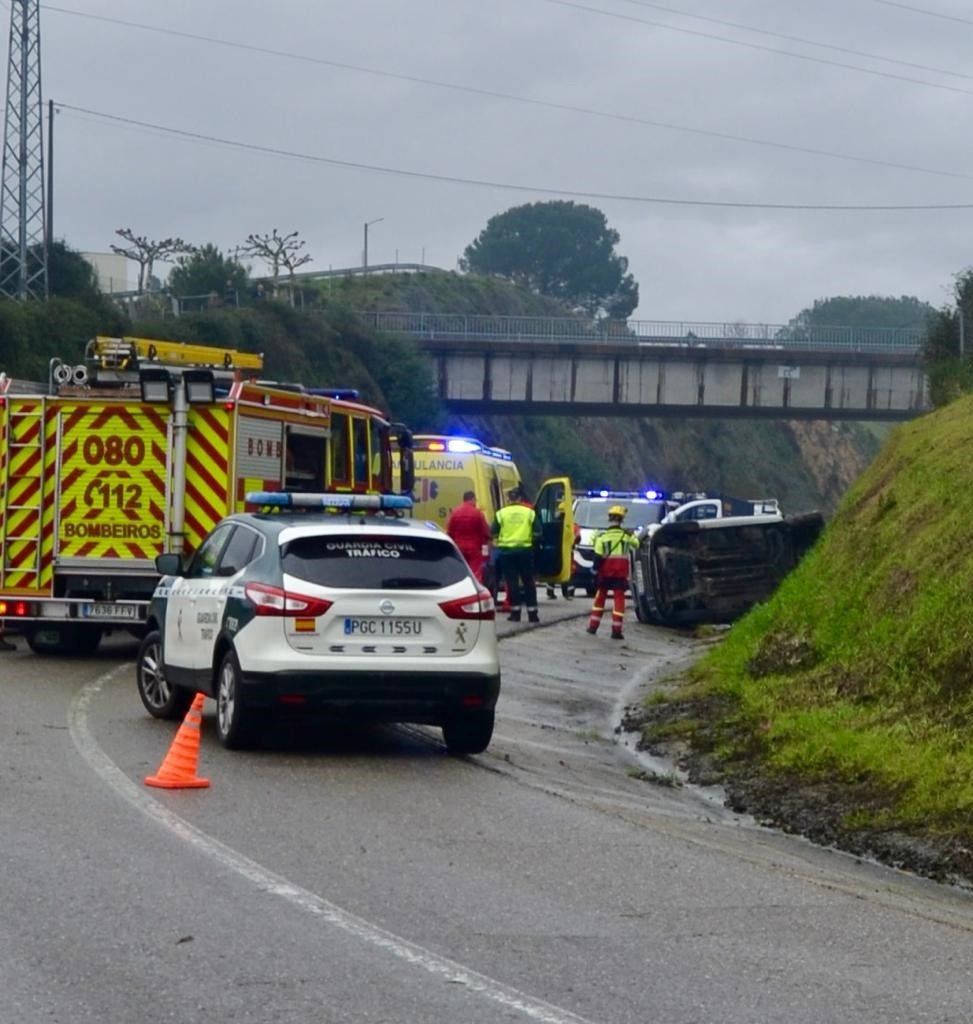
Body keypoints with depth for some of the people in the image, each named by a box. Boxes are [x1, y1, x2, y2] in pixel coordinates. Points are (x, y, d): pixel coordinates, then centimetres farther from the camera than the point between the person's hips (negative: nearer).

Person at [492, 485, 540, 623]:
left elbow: (493, 532, -2)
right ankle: (532, 613, 7)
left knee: (511, 581, 4)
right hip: (525, 550, 1)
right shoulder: (529, 512, 2)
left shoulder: (502, 513, -1)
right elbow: (537, 531, 0)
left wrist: (497, 540, 18)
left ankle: (515, 612, 2)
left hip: (506, 550, -1)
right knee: (528, 582, 8)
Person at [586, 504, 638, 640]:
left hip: (606, 570, 0)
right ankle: (616, 630, -7)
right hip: (621, 571, 0)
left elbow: (598, 557, -7)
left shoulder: (602, 536, -6)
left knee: (600, 596, 16)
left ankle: (593, 626, 19)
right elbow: (636, 545, 18)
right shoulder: (627, 534, -2)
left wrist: (596, 573, 0)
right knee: (619, 598, 0)